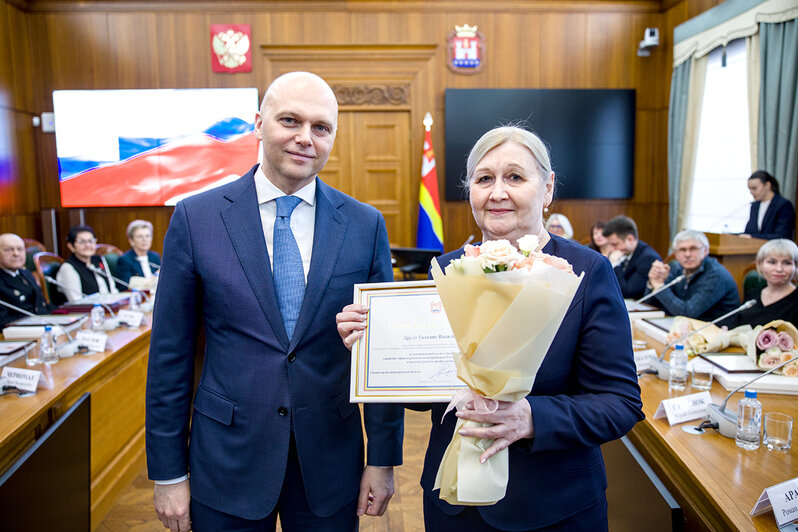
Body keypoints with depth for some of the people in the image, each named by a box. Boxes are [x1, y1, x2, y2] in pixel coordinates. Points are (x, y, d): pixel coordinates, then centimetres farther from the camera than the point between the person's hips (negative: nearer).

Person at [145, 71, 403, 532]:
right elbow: (171, 354, -3)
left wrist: (383, 459, 1)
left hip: (331, 463, 1)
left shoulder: (365, 224, -4)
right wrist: (168, 473, -1)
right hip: (227, 460, 0)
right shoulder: (196, 218, -6)